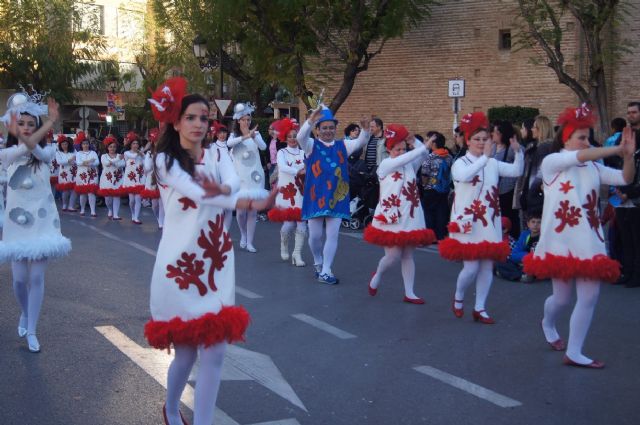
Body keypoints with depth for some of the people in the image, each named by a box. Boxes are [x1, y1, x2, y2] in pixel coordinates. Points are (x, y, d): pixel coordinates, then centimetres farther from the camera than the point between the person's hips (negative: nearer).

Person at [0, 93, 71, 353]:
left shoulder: (46, 153, 1)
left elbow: (34, 147, -22)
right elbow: (24, 147, -19)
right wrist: (51, 121, -19)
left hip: (42, 222, 0)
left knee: (36, 277, -2)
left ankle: (31, 331, 8)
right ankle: (25, 314, 33)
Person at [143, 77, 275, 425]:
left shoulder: (216, 155, 10)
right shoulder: (166, 159, -4)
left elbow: (233, 183, -12)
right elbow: (196, 193, -21)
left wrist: (220, 190, -36)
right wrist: (250, 203, -33)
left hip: (216, 262, 4)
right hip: (180, 263, -4)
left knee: (214, 351, -1)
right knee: (186, 350, 6)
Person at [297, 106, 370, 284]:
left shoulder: (342, 146, 9)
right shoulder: (312, 145, 1)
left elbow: (360, 142, 1)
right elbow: (300, 137, -19)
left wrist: (365, 129, -20)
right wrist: (311, 119, -35)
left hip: (336, 197, 2)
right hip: (315, 197, -2)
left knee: (332, 235, 0)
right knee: (315, 235, 6)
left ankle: (325, 271, 6)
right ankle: (318, 263, 33)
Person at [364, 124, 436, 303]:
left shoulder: (410, 164, 7)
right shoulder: (385, 164, -5)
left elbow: (424, 153, -9)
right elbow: (402, 159, -22)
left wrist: (414, 140, -16)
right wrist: (423, 147, -24)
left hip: (410, 218, 5)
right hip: (391, 218, -4)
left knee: (408, 256, 7)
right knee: (393, 256, -4)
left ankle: (409, 293, 12)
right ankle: (377, 275, 26)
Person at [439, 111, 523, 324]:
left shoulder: (493, 163, 7)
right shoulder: (460, 163, -6)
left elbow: (516, 171, -2)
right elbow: (465, 176, -30)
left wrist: (518, 151, -17)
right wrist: (485, 157, -35)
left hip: (489, 222, 5)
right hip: (468, 221, -4)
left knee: (487, 266, 5)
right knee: (471, 267, -7)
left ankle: (479, 308, 16)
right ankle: (458, 298, 22)